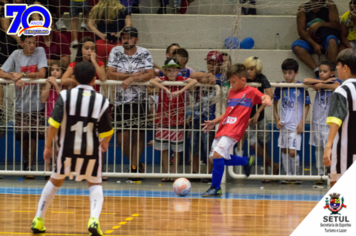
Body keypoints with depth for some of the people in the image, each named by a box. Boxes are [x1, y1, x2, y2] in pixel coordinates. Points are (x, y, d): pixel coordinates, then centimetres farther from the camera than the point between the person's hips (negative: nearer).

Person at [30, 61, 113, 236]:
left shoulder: (65, 96, -6)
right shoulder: (101, 101, -4)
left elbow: (54, 123, -11)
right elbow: (107, 132, 1)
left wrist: (48, 146, -2)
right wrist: (104, 143, 23)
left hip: (67, 148, 0)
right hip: (91, 150, 0)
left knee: (55, 181, 23)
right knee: (95, 184, 17)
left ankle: (38, 220, 26)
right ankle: (94, 219, -9)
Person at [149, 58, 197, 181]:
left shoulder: (182, 80, -5)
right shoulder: (162, 80, -4)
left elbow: (194, 81, -24)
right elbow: (152, 81, -26)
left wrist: (180, 91, -34)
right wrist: (165, 89, -39)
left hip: (178, 120, -1)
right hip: (163, 120, 1)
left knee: (176, 149, 3)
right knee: (164, 148, 4)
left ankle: (174, 174, 12)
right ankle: (166, 174, 13)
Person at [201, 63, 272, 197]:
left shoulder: (251, 92, 3)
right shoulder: (232, 92, 24)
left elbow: (264, 97, -11)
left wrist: (266, 100, -34)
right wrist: (214, 122, 26)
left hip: (233, 130, -9)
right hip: (223, 129, 9)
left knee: (217, 154, -22)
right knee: (214, 157, 9)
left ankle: (215, 188, -15)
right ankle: (246, 161, 25)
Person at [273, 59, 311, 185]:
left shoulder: (301, 87, -8)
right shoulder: (280, 87, 1)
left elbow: (306, 106, -1)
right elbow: (275, 103, 13)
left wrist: (302, 122, -7)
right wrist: (277, 120, 5)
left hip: (295, 125, -4)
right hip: (283, 124, 4)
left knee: (292, 152, -10)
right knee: (284, 150, 8)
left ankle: (296, 175, 7)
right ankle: (288, 175, 19)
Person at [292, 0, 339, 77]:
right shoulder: (303, 8, 0)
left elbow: (336, 24, -6)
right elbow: (301, 31, -6)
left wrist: (319, 24, -21)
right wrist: (314, 44, -20)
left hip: (326, 39, -1)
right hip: (310, 40, 1)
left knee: (332, 41, -37)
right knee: (296, 46, -30)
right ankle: (317, 71, -38)